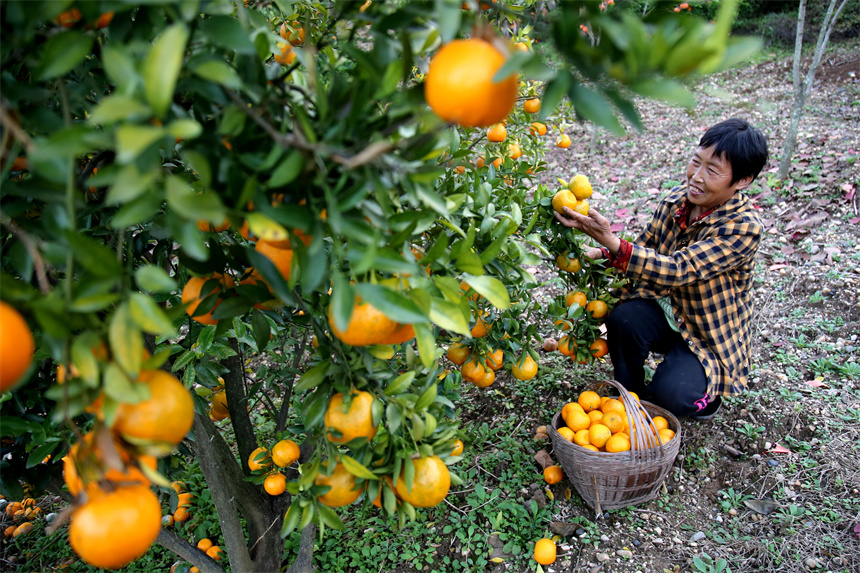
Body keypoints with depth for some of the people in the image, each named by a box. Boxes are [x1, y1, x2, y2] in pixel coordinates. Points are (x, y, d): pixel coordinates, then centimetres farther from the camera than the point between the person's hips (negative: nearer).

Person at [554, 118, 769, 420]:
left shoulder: (744, 227, -26)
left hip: (709, 334, -4)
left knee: (670, 395, -27)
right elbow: (645, 247, 5)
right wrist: (600, 255, -17)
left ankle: (704, 396, 12)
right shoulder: (676, 199, -6)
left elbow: (677, 270, -36)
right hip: (664, 307, 5)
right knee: (623, 319, -29)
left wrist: (611, 242, -48)